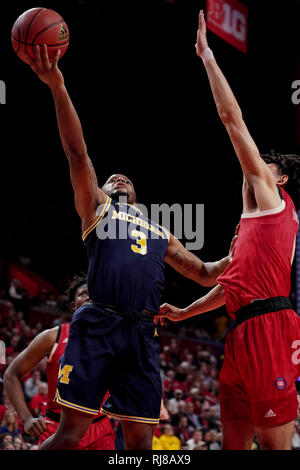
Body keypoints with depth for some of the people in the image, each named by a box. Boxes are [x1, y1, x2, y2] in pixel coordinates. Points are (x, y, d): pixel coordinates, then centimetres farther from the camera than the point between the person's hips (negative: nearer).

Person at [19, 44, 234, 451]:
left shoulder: (160, 235, 31)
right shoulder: (96, 207, 19)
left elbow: (205, 274, 34)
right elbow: (77, 152, 7)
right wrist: (57, 87, -5)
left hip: (142, 335, 4)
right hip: (98, 325, -4)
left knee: (140, 440, -1)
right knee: (71, 430, -11)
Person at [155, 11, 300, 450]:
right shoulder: (255, 218, 28)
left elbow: (233, 118, 2)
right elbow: (233, 283, 34)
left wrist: (207, 55, 5)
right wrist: (184, 312, 38)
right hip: (245, 332, 9)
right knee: (233, 440, 8)